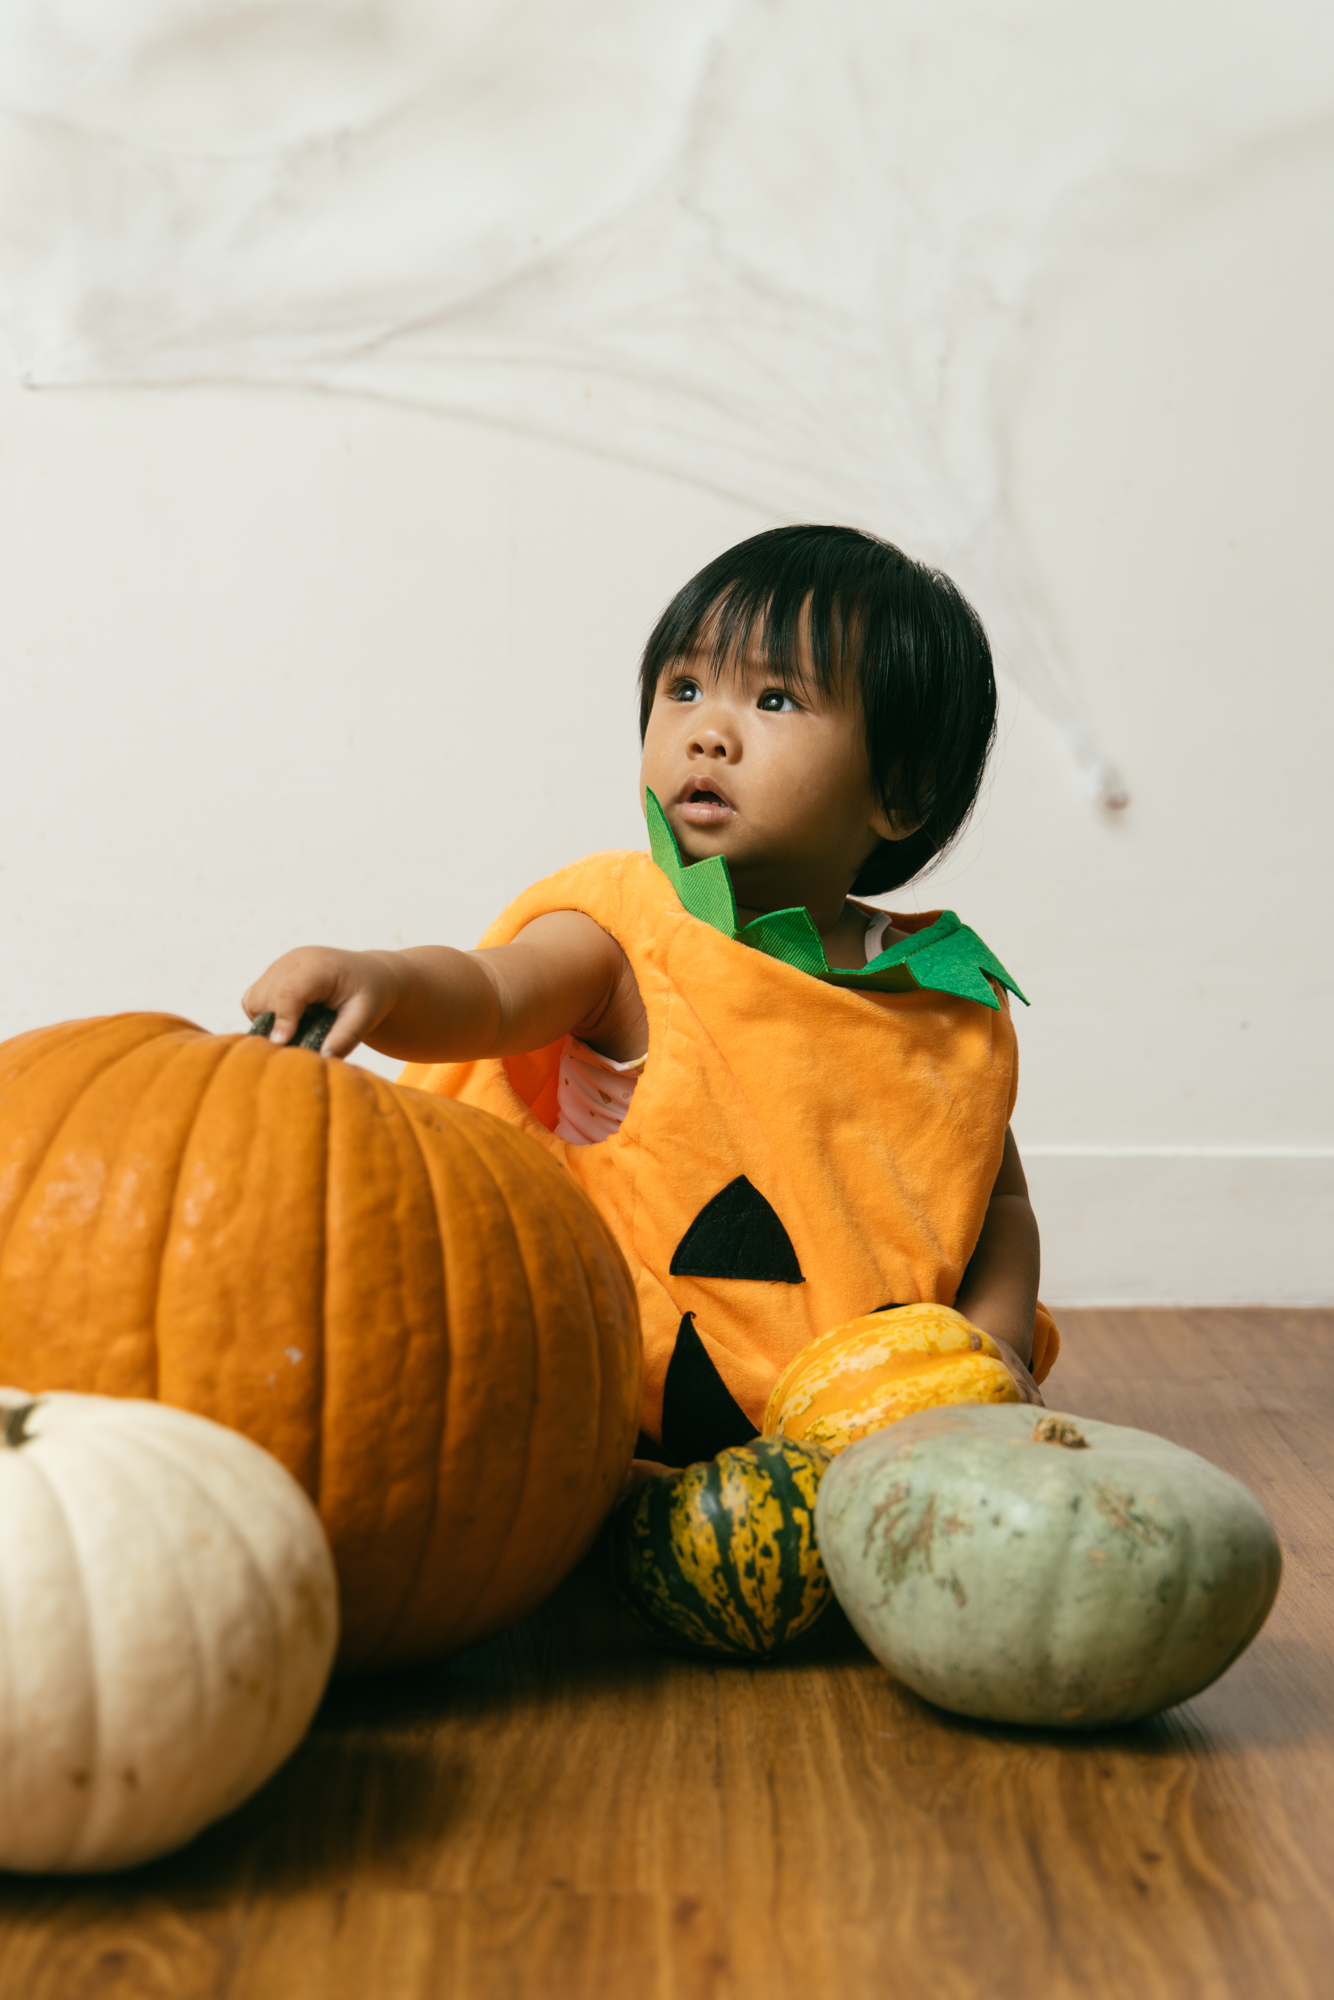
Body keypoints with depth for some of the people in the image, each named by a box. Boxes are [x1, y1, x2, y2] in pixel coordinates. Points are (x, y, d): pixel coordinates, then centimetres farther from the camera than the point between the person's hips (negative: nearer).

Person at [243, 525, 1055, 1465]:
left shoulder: (950, 1002, 6)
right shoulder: (627, 929, -3)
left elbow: (999, 1200, 16)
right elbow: (484, 998, -22)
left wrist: (996, 1344, -1)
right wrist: (382, 979, -44)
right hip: (622, 1404, -3)